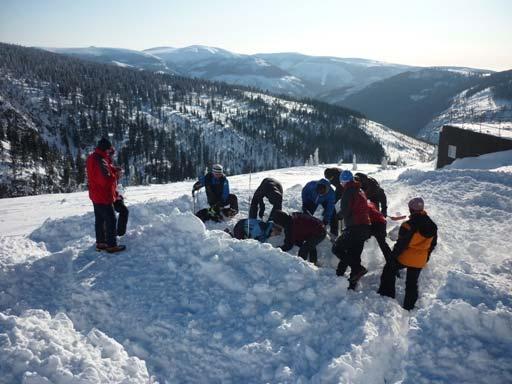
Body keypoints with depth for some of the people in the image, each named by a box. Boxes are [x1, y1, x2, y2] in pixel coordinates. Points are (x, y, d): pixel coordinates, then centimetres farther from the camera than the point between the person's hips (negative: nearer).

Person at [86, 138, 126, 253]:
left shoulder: (92, 157, 9)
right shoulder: (101, 160, -24)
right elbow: (106, 179, -30)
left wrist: (112, 170, -3)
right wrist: (115, 174, -12)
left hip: (95, 195, 10)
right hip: (103, 196, -10)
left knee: (99, 219, 17)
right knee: (111, 220, -1)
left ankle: (100, 243, 27)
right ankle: (111, 245, 4)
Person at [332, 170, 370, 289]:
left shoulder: (348, 191, -10)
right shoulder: (360, 191, 18)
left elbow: (344, 211, -14)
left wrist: (340, 214, 6)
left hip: (355, 228, -9)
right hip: (365, 227, 9)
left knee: (337, 248, -2)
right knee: (354, 255, 12)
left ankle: (358, 268, -12)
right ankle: (352, 284, 15)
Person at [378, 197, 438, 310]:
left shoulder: (408, 226, -25)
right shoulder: (432, 226, -4)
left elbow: (401, 244, -20)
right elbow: (433, 244, 9)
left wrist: (393, 256, -7)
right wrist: (426, 256, 22)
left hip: (405, 257, -5)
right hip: (420, 261, 5)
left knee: (389, 272, 20)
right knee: (412, 284, 19)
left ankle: (386, 295, 22)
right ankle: (408, 307, 27)